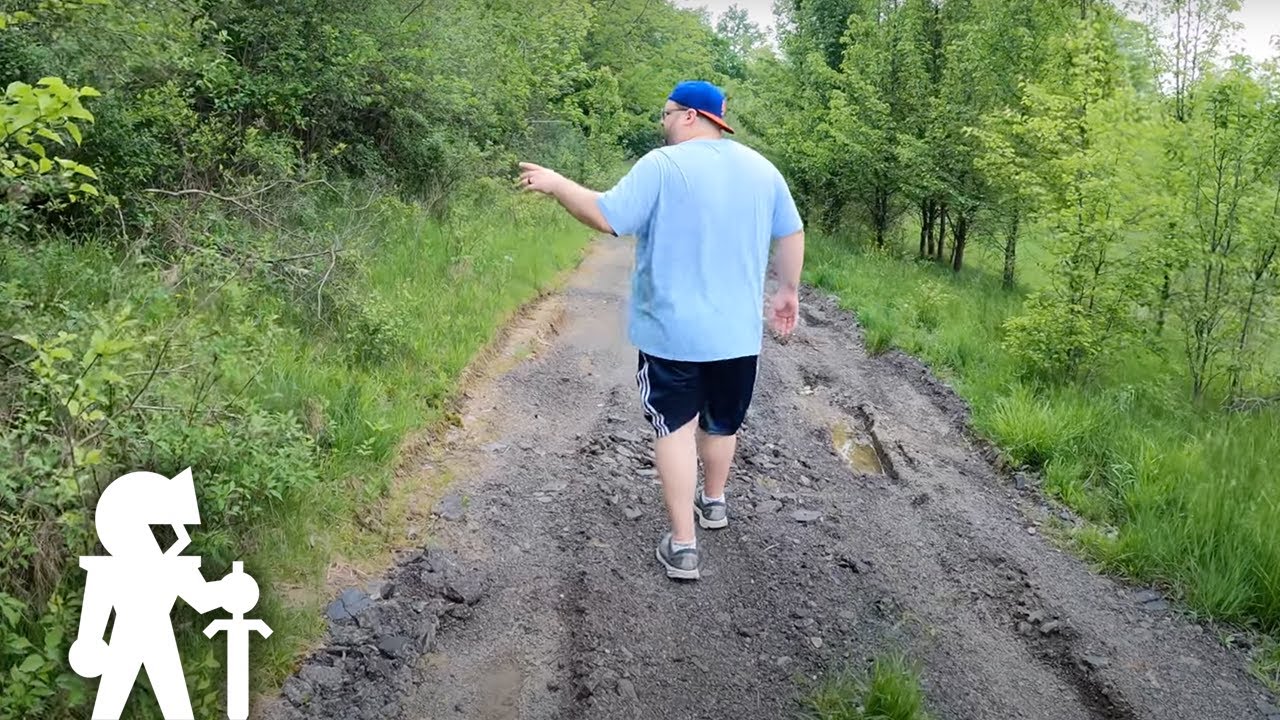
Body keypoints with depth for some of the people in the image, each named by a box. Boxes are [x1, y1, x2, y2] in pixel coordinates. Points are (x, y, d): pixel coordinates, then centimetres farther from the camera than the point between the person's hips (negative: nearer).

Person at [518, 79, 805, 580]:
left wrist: (556, 184, -1)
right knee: (721, 422, 22)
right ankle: (713, 503, 43)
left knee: (676, 428, 2)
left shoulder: (663, 165, -12)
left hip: (672, 332, -5)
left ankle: (682, 546, 1)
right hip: (737, 331, 5)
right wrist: (788, 290, 23)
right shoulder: (761, 168, 6)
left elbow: (606, 216, -15)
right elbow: (791, 233, 11)